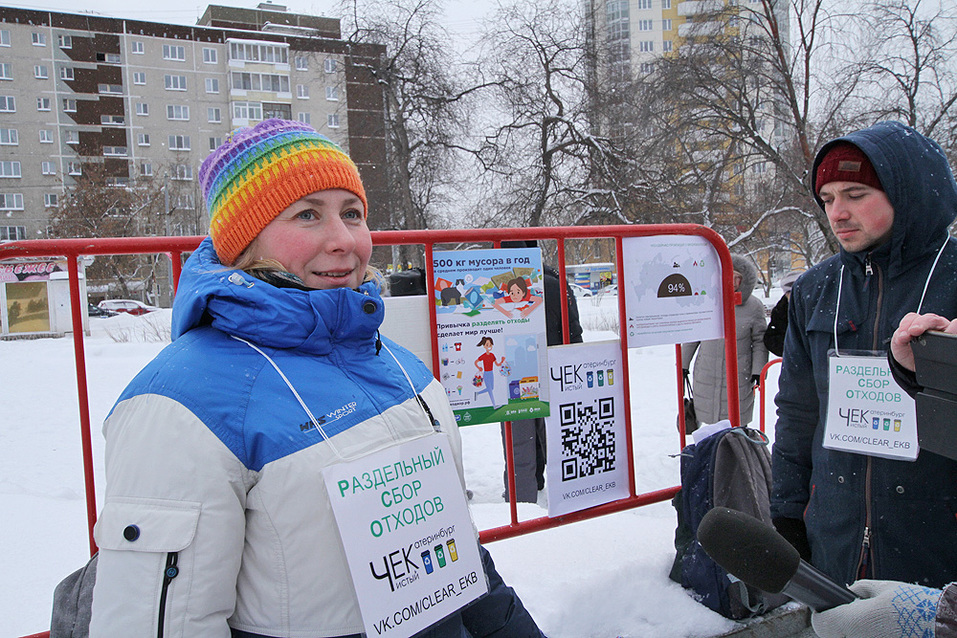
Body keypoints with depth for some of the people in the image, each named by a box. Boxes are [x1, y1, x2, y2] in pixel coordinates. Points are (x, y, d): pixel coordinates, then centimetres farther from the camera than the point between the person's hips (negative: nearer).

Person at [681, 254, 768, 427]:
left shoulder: (754, 306, -3)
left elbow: (760, 341, 4)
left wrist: (758, 371, -5)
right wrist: (683, 363, 12)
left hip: (738, 375, -1)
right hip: (706, 373, 2)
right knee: (709, 416, 8)